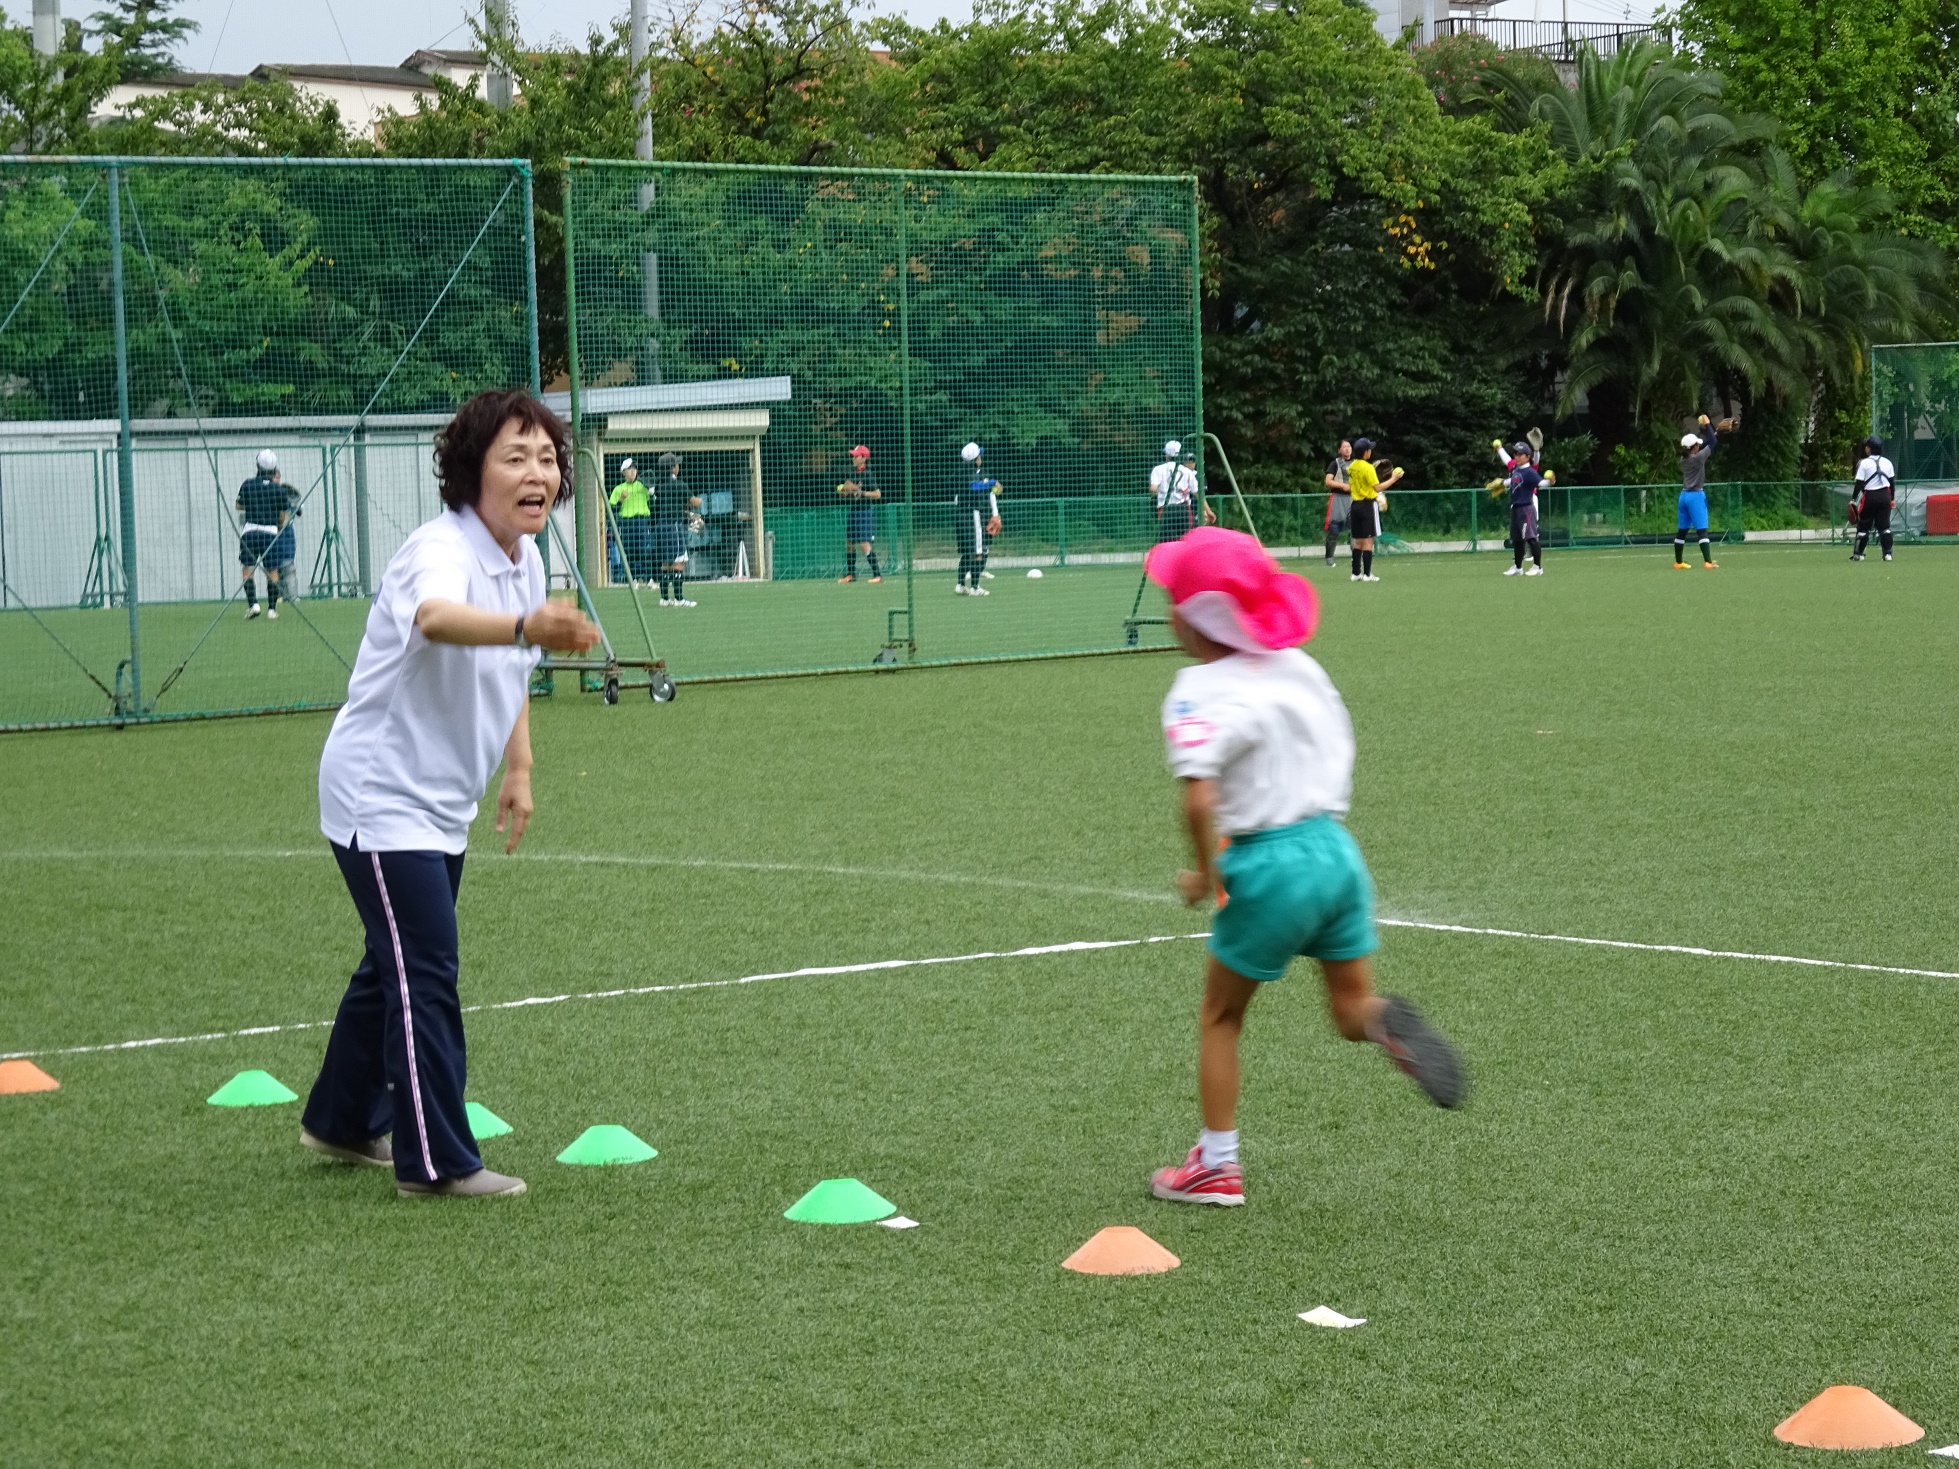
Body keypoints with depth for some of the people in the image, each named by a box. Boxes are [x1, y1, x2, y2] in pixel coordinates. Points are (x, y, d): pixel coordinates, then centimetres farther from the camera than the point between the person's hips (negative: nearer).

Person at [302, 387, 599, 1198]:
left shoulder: (524, 557, 2)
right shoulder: (443, 551, -26)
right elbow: (436, 618, -52)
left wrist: (518, 771, 17)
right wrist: (529, 628, -70)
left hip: (441, 802, 9)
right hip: (382, 792, -9)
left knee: (396, 963, 20)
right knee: (425, 974, -10)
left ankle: (344, 1121, 36)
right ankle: (436, 1161, -4)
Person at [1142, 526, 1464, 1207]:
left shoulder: (1200, 693, -15)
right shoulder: (1298, 666, 7)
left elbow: (1200, 798, -26)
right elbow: (1338, 751, 16)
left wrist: (1206, 874, -12)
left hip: (1268, 864, -6)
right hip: (1336, 844, 6)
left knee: (1219, 1017, 13)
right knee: (1351, 1005, 15)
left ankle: (1216, 1166, 19)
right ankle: (1388, 1024, -20)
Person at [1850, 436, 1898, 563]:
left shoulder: (1864, 463, -8)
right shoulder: (1887, 462, 7)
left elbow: (1859, 483, -10)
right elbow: (1892, 482, 11)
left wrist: (1854, 499, -4)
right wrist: (1892, 499, 19)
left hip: (1869, 496, -4)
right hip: (1885, 496, 4)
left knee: (1863, 526, 7)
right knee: (1884, 526, 5)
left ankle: (1858, 554, 13)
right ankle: (1887, 553, -4)